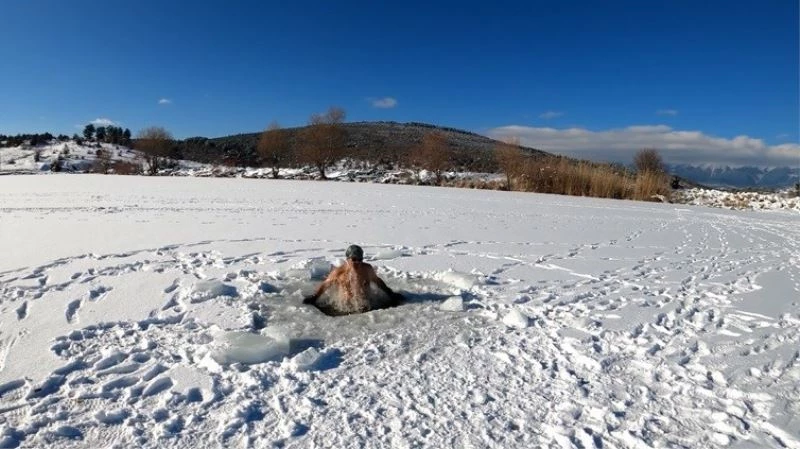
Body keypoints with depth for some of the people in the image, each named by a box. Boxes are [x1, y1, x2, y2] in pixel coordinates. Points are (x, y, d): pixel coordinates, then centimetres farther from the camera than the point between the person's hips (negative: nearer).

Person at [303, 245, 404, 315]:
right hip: (343, 308, -2)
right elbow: (325, 285, 6)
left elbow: (377, 281, 20)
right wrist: (313, 298, 4)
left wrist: (390, 294, 24)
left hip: (366, 307, 2)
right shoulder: (339, 272, -5)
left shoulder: (367, 269, 4)